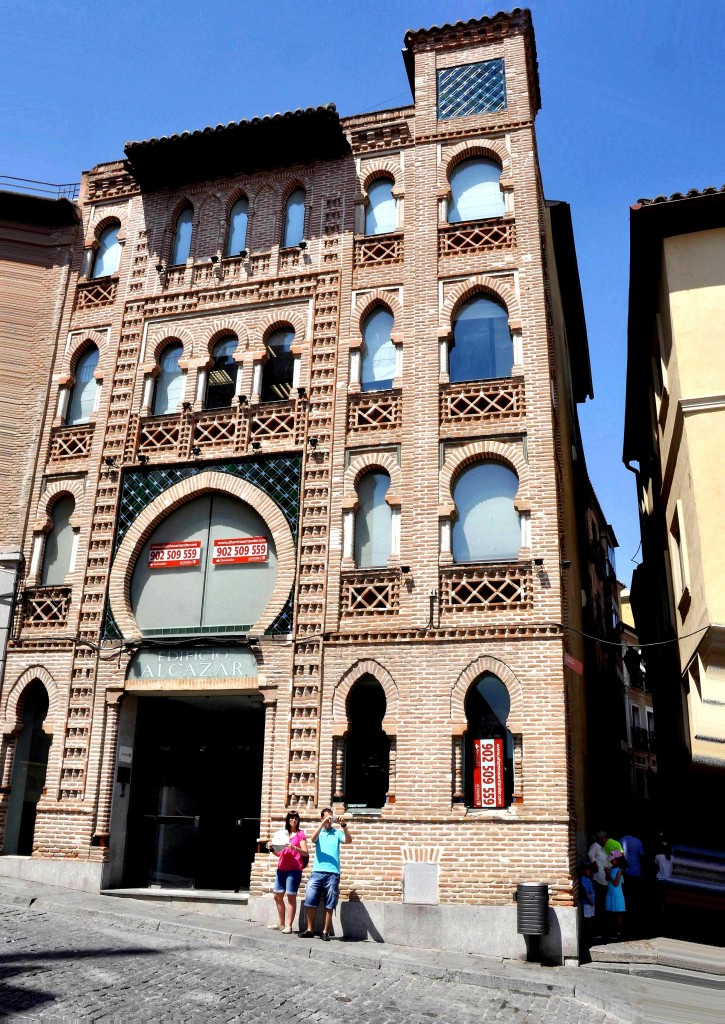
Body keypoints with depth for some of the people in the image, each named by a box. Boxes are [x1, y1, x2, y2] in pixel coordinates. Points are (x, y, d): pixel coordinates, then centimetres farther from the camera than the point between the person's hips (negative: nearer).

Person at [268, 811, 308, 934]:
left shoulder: (300, 834, 1)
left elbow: (305, 853, -6)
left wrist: (294, 848, -21)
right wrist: (272, 849, 1)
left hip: (294, 870, -6)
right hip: (281, 869, 6)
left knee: (291, 896, -6)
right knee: (277, 896, 9)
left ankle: (288, 925, -3)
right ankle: (280, 923, 20)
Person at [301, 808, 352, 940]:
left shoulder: (337, 833, 10)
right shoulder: (319, 833, 11)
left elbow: (348, 841, -7)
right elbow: (313, 838, -11)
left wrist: (344, 825, -22)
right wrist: (323, 823, -23)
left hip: (333, 873, -1)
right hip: (317, 872, 1)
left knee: (329, 905, 2)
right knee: (310, 902, -2)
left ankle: (325, 932, 9)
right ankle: (310, 930, 11)